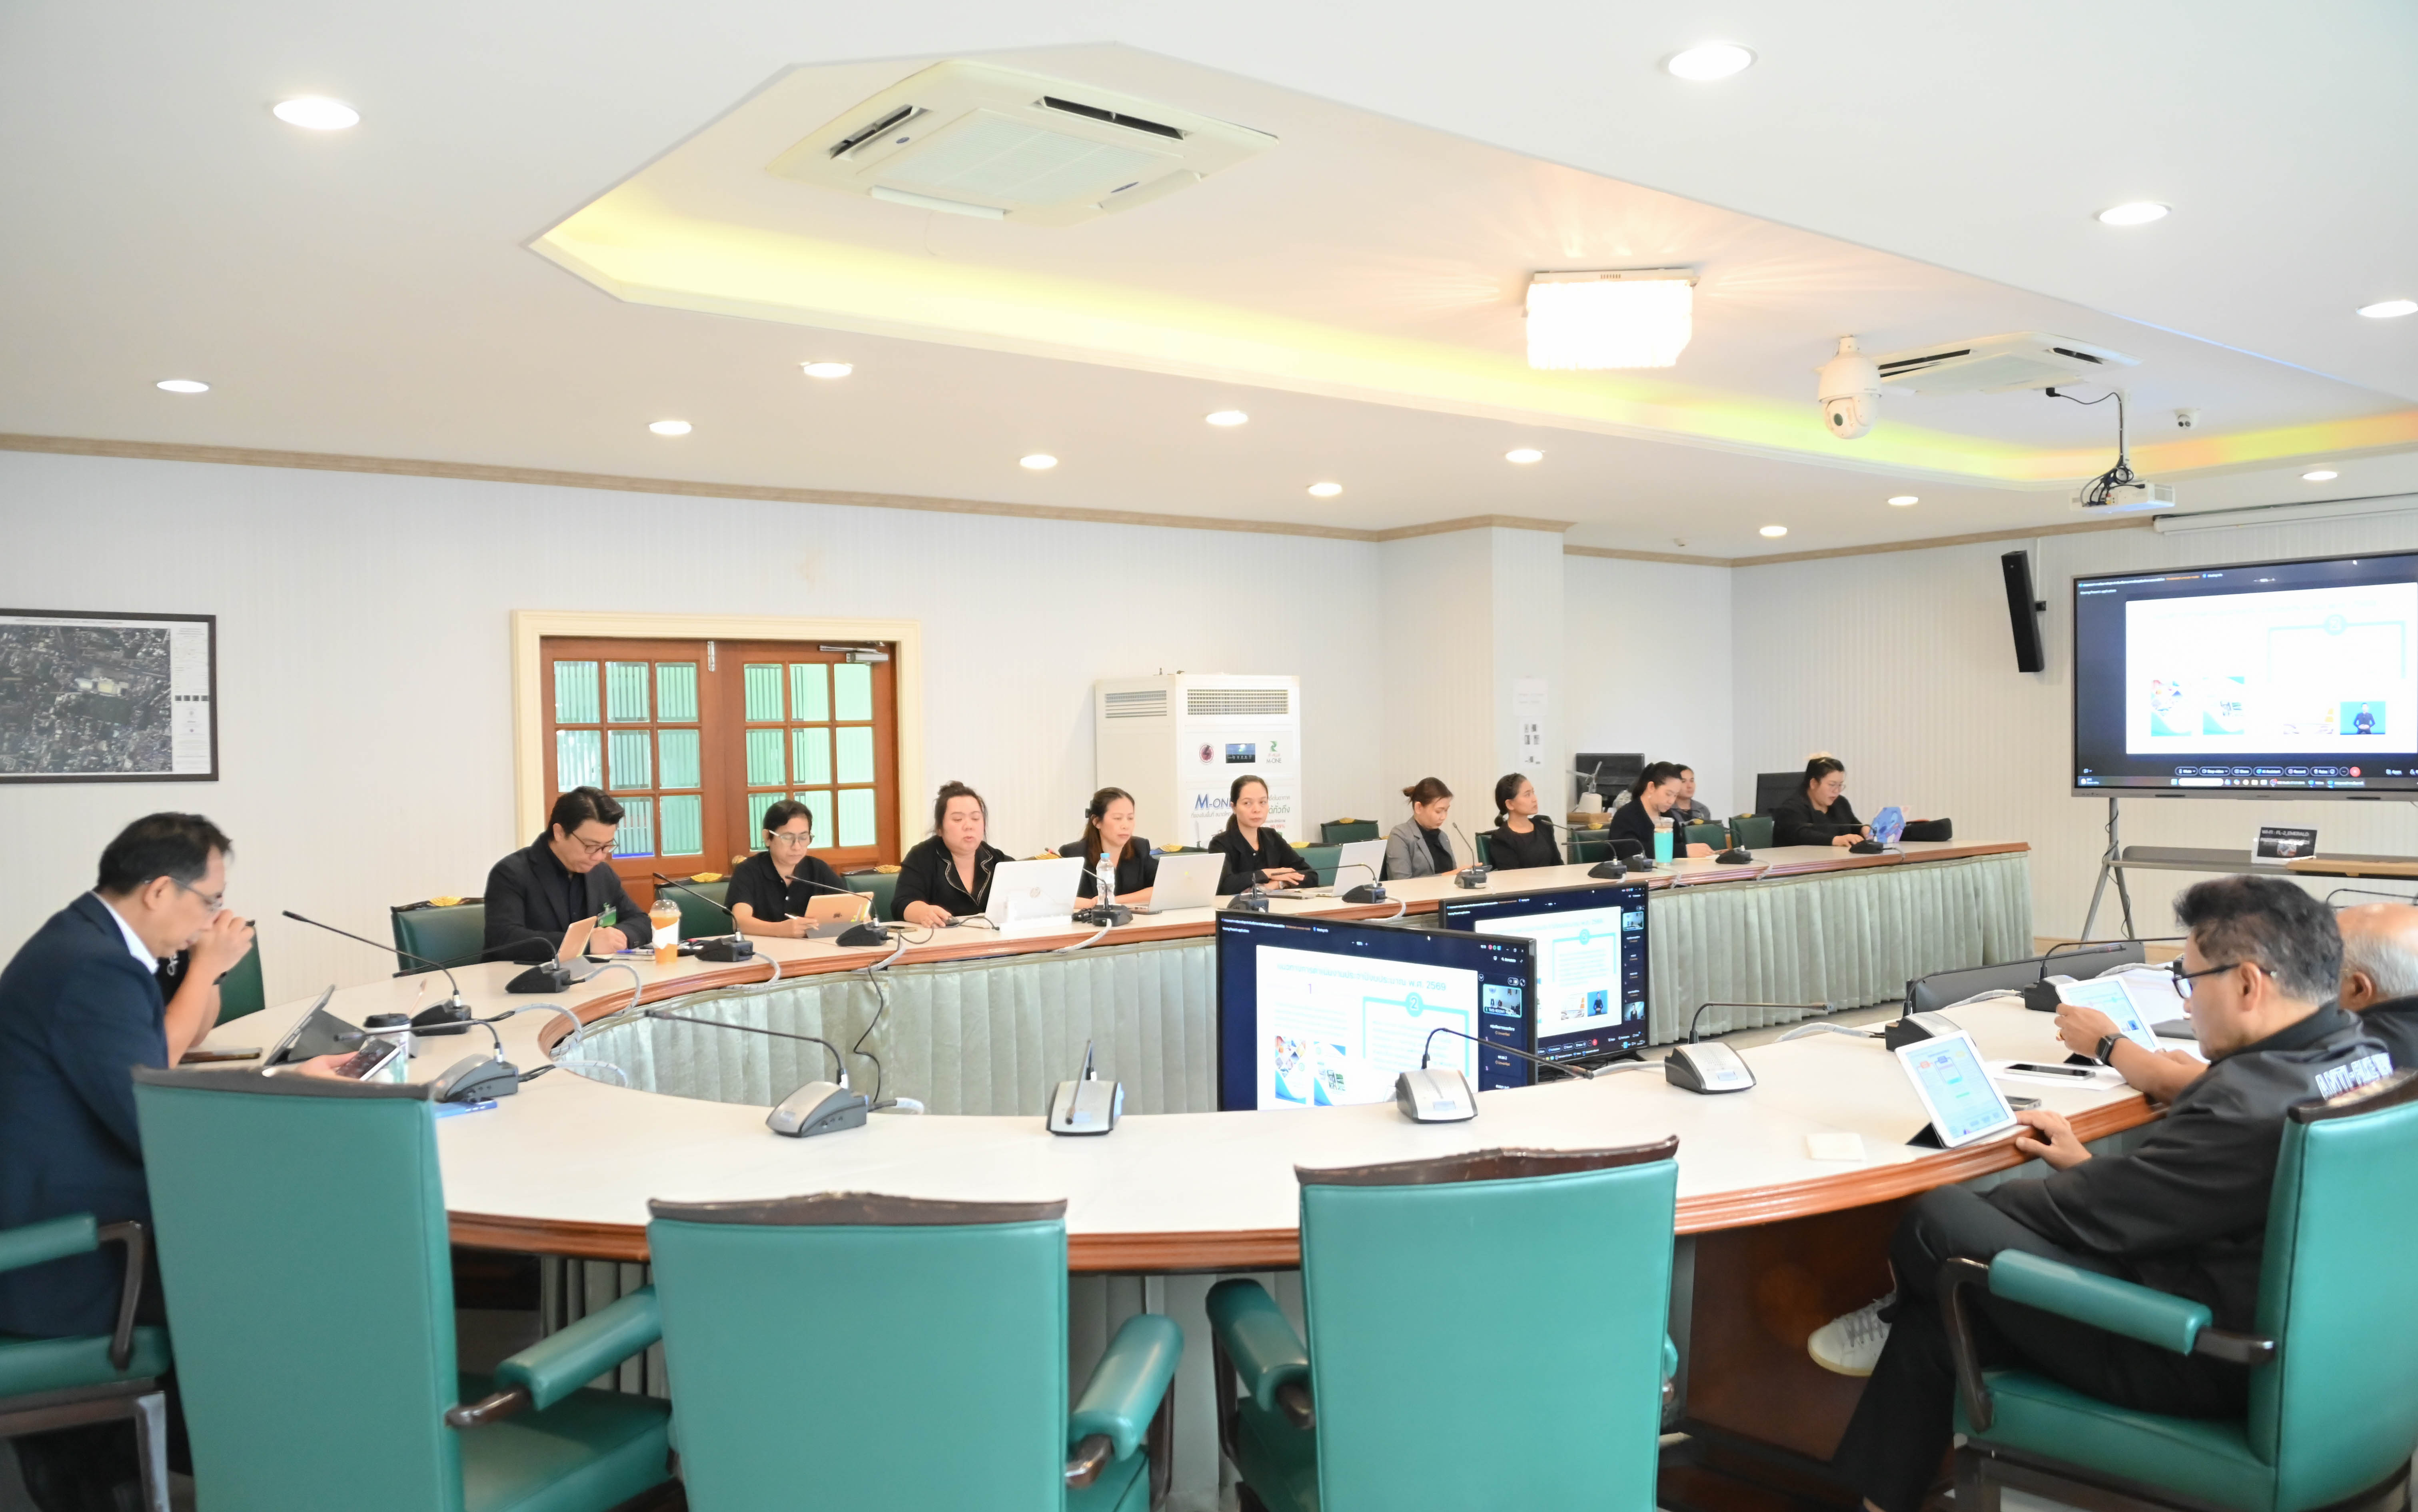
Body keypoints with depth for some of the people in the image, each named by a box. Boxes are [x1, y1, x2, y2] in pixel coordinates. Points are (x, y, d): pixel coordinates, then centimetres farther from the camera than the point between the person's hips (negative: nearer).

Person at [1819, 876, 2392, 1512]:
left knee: (1937, 1222, -9)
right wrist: (2088, 1166, 16)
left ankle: (1898, 1317, 25)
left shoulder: (2250, 1107, -31)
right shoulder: (2364, 1054, 1)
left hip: (2195, 1367, -10)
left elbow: (2086, 1216, -21)